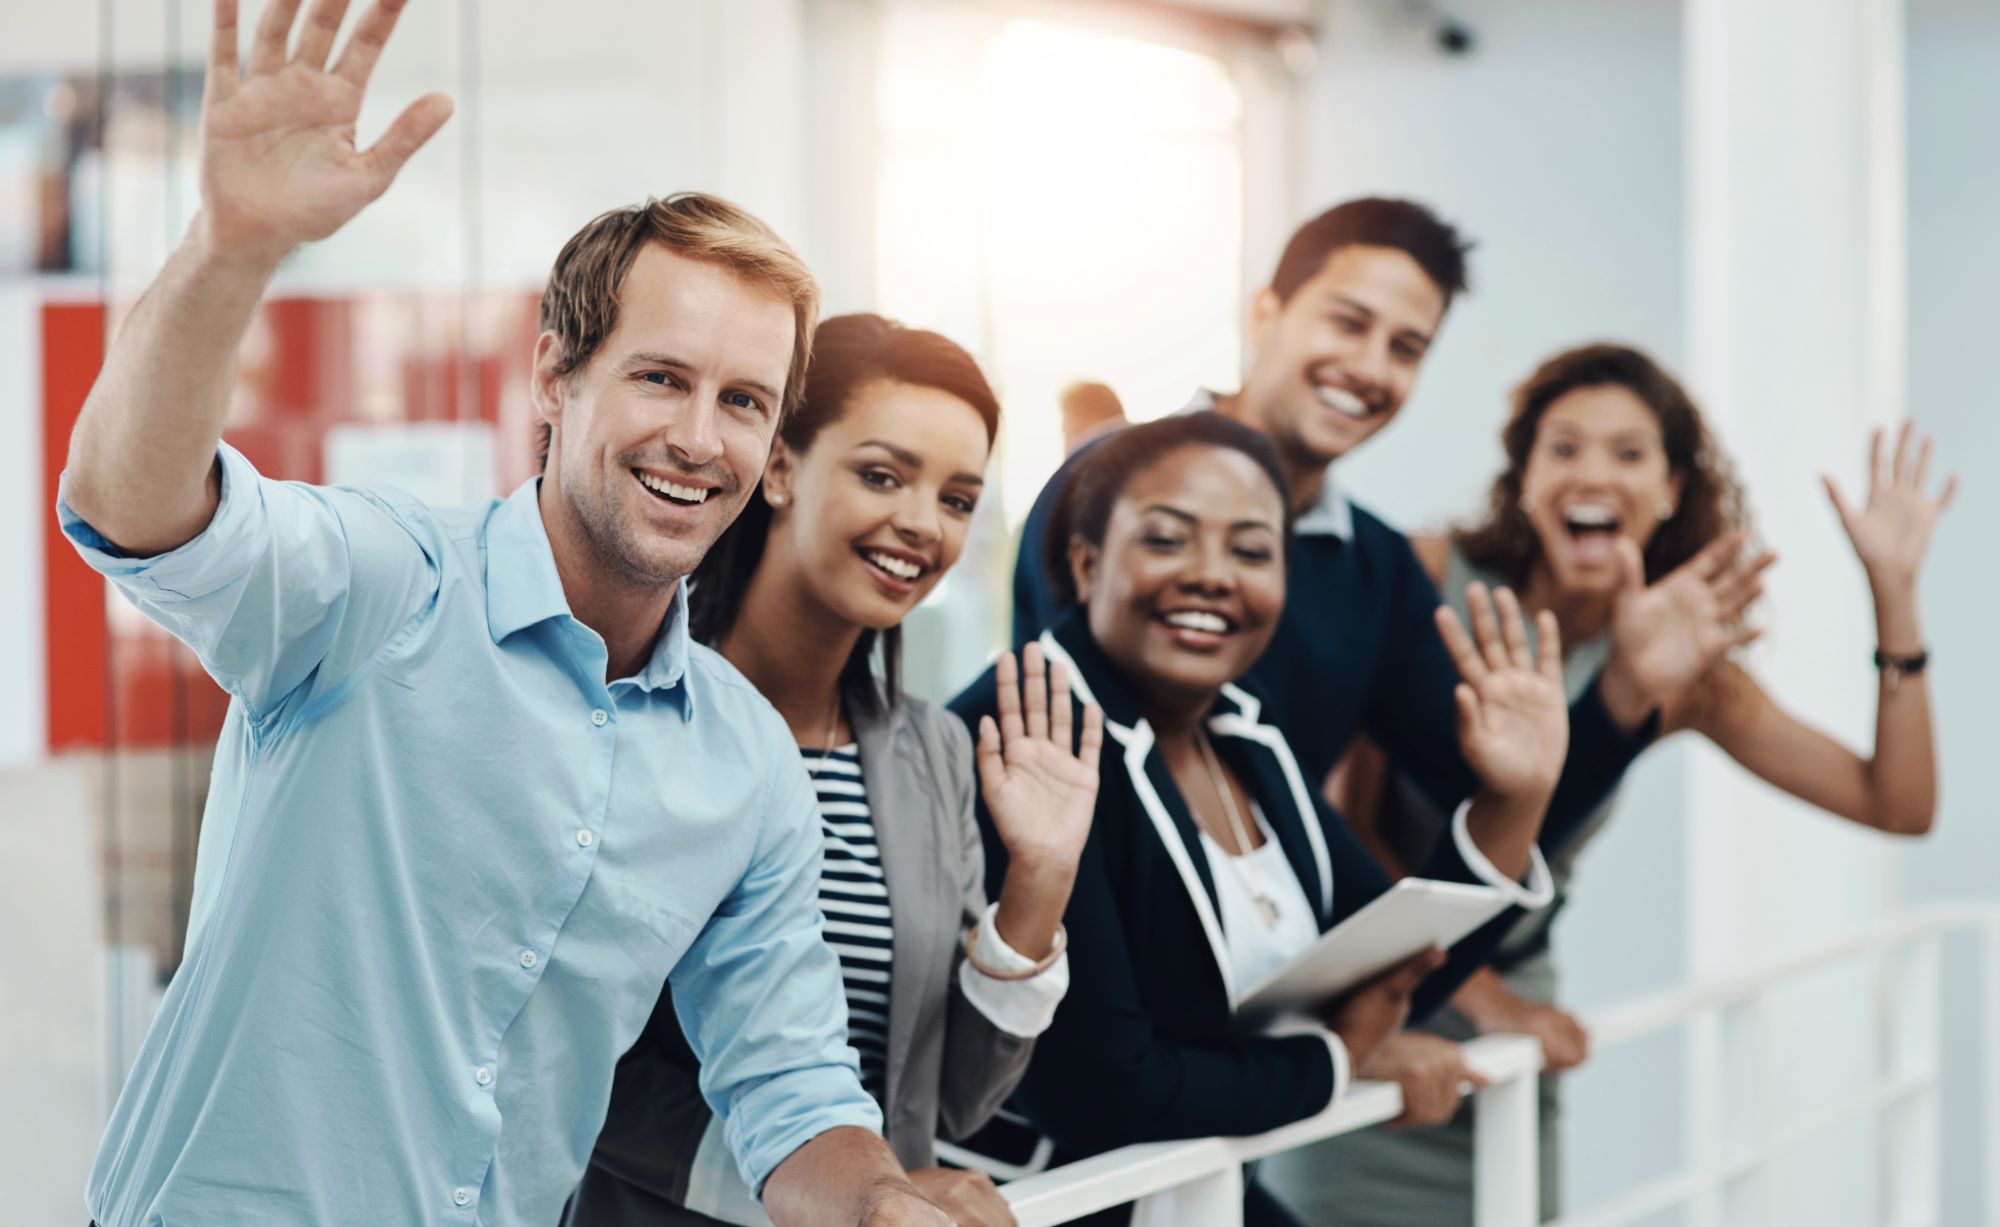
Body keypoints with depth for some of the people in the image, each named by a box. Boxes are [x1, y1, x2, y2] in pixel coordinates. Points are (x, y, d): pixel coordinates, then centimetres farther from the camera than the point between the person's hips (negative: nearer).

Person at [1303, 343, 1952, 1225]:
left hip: (1511, 1022, 3)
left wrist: (1894, 592, -8)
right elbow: (1349, 819, -11)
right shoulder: (1431, 578, -11)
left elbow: (1899, 804, -1)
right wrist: (1479, 993, -14)